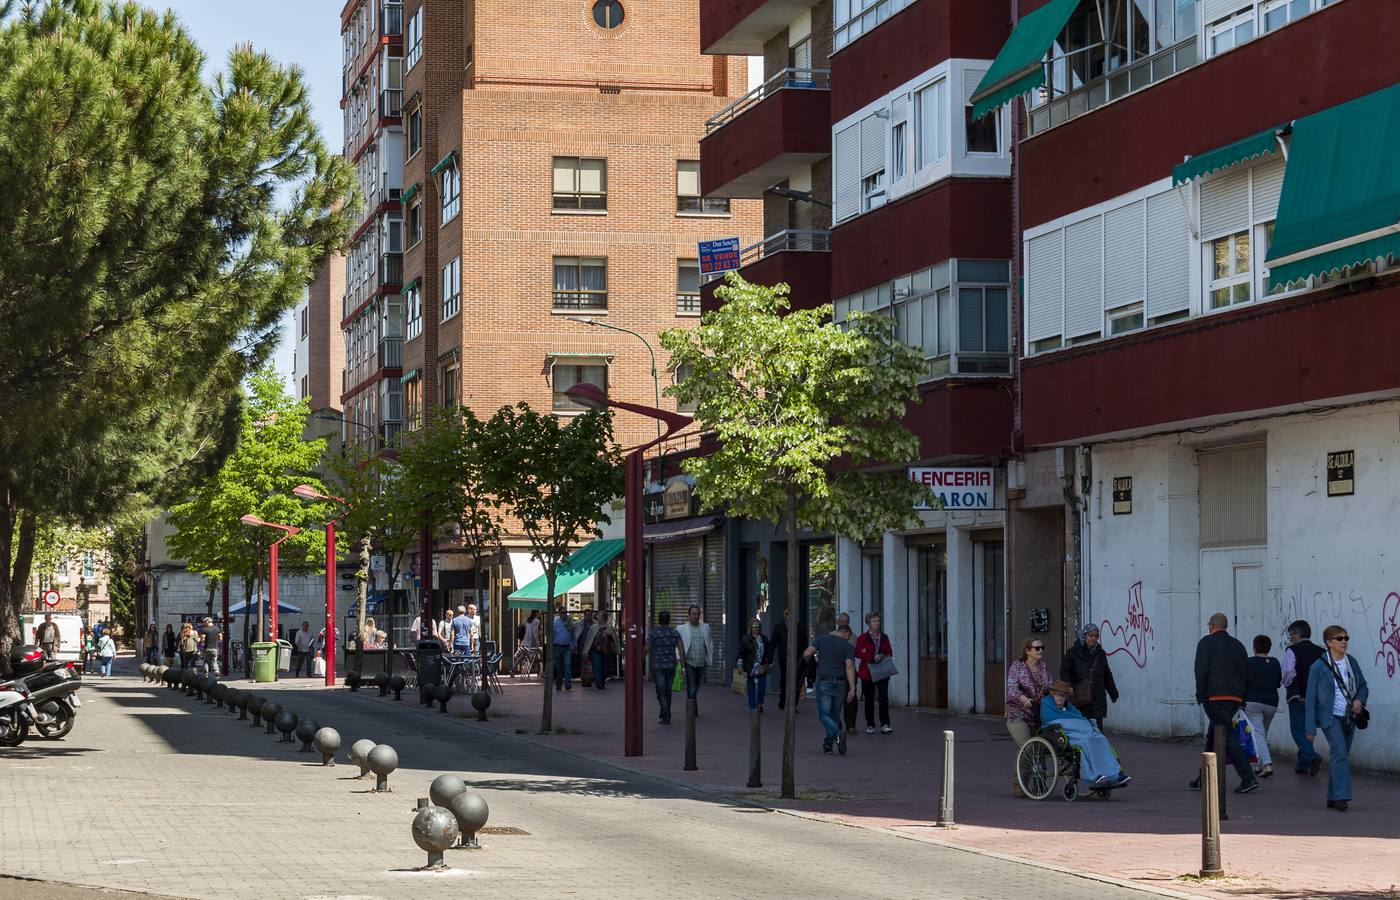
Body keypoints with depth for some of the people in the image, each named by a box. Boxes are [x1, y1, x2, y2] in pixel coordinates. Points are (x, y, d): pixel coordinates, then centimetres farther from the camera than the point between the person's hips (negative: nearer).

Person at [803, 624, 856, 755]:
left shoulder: (822, 639, 0)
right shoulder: (848, 646, 0)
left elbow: (806, 654, -10)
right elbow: (849, 666, -11)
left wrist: (810, 661, 14)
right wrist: (852, 688, -14)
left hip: (824, 682, -2)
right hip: (840, 683, 2)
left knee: (824, 715, -1)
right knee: (835, 715, 16)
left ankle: (838, 733, -27)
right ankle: (828, 744, 19)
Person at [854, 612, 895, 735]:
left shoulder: (884, 637, 12)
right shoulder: (862, 638, 0)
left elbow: (889, 651, 17)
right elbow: (858, 653, -9)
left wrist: (883, 656, -6)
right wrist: (873, 657, -17)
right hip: (867, 672, -2)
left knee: (884, 698, -10)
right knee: (869, 699, 5)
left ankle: (884, 725, -13)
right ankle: (870, 725, 15)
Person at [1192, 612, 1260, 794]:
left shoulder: (1206, 642, -1)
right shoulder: (1238, 645, 18)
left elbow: (1202, 670, -11)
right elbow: (1247, 674, 17)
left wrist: (1200, 695, -6)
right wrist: (1242, 698, 21)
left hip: (1215, 697, -7)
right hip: (1236, 697, 7)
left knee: (1228, 737, -10)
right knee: (1213, 737, 18)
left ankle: (1248, 778, -20)